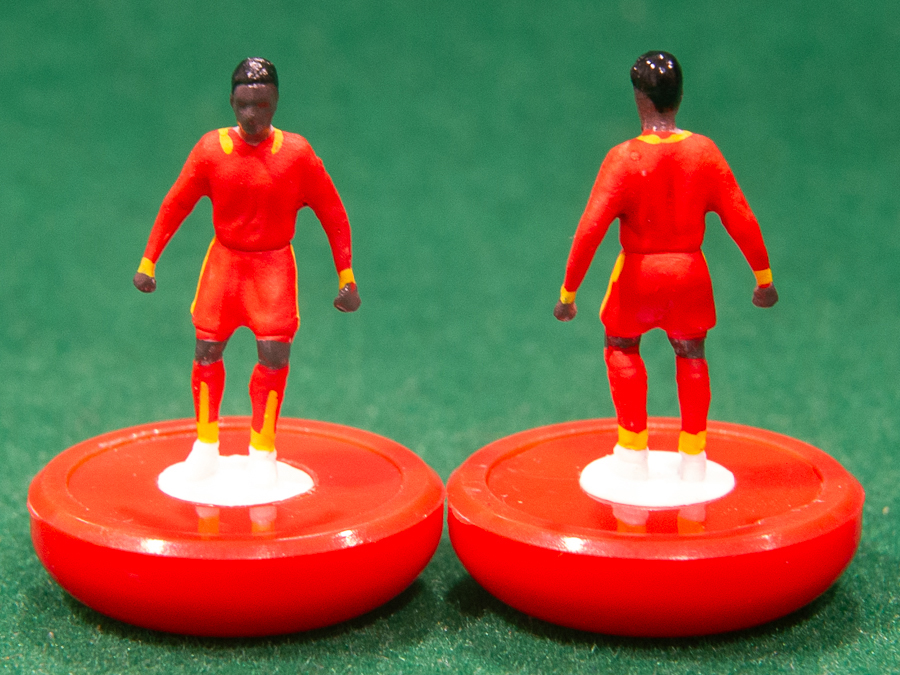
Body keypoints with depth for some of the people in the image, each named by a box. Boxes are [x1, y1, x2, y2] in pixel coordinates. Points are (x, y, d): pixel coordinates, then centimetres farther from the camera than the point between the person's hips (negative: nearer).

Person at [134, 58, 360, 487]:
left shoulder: (297, 154, -10)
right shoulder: (211, 150, -8)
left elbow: (334, 215, -3)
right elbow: (174, 206, 1)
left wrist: (346, 277, -6)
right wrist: (148, 262, 0)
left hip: (274, 265, -1)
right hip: (224, 259, 1)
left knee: (274, 355, -10)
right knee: (207, 351, 3)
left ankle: (262, 449, 9)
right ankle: (206, 442, 24)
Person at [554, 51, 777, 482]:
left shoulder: (624, 159, -17)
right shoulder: (704, 153, -9)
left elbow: (590, 229, -19)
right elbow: (741, 220, -5)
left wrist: (568, 292, -12)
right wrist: (764, 277, 6)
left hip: (639, 275, -2)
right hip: (690, 273, 2)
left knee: (622, 347, 24)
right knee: (691, 355, 24)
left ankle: (633, 449, 25)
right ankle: (693, 456, 27)